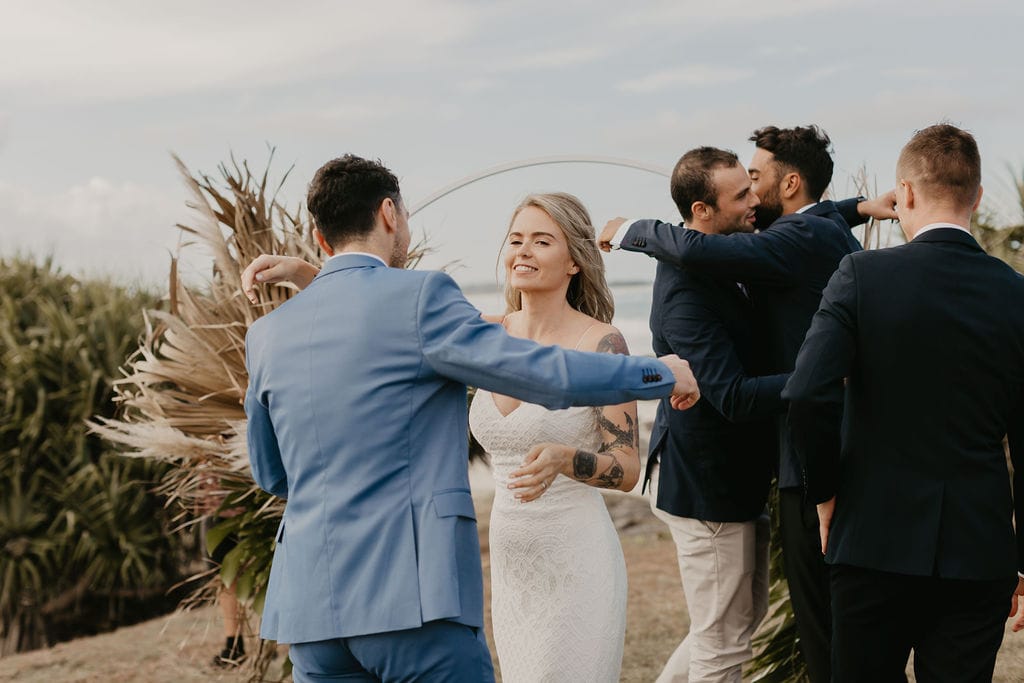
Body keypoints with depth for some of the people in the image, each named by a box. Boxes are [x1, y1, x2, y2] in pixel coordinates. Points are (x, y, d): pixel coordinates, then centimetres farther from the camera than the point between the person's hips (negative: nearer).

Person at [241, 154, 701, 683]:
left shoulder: (267, 334, 11)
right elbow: (548, 375, -9)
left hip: (309, 605, 6)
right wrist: (663, 375, 6)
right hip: (413, 597, -6)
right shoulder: (419, 297, -6)